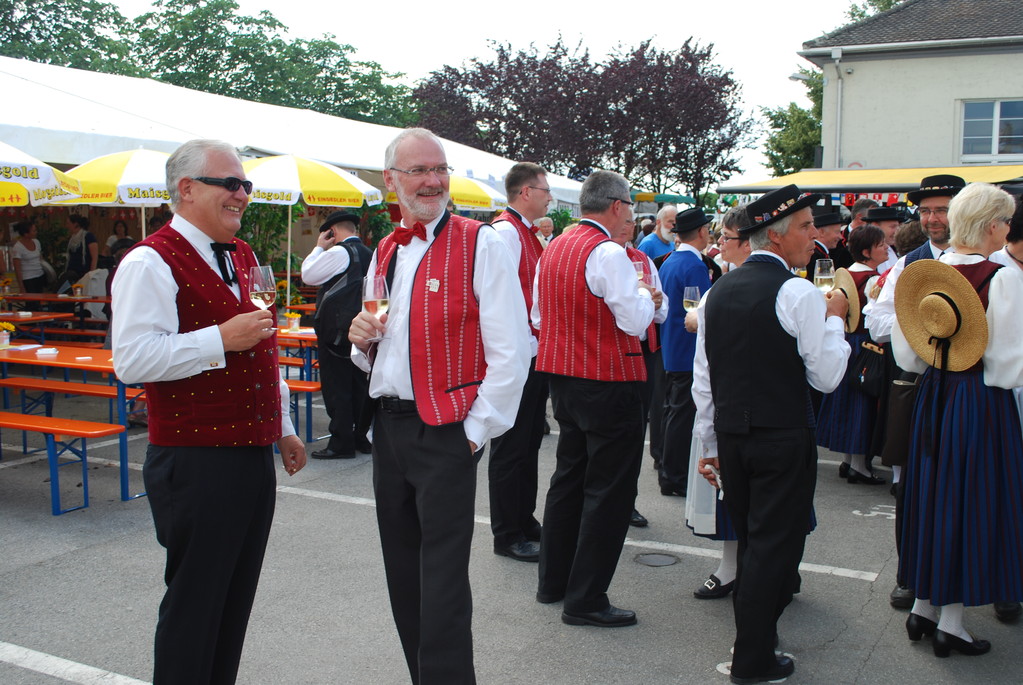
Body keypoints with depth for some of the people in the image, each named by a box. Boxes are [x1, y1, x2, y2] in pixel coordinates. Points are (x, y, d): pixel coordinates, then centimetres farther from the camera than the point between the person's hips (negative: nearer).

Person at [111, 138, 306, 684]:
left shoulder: (242, 256, 16)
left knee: (236, 597, 17)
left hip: (255, 454, 8)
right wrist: (220, 339, -23)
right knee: (195, 603, 4)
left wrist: (283, 429, 22)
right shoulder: (151, 262, -12)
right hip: (196, 463, -8)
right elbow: (131, 359, -22)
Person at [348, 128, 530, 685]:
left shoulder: (480, 245, -9)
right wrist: (363, 341, 1)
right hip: (388, 426, 7)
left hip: (446, 432, -7)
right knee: (403, 575, 16)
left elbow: (510, 353, -14)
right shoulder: (384, 252, 13)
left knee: (442, 584, -4)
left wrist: (477, 429, -14)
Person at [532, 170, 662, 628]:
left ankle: (553, 581, 29)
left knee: (569, 477, 19)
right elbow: (635, 320, -21)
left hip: (563, 378, 9)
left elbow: (539, 318, 17)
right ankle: (586, 600, 6)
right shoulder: (608, 252, -17)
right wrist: (647, 295, -2)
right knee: (609, 489, 0)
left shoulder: (553, 249, 10)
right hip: (608, 381, -9)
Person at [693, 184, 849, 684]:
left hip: (731, 436, 6)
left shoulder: (718, 291, 7)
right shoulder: (800, 293, -13)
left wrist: (711, 443, 15)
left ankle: (752, 636, 33)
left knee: (750, 541, 20)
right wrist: (836, 319, 4)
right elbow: (827, 376, -10)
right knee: (774, 545, 4)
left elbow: (703, 380, 9)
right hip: (784, 439, -6)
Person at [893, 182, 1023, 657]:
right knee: (970, 501, 6)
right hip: (983, 403, -5)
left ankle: (922, 608, 27)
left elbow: (906, 355, 2)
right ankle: (950, 622, 14)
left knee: (931, 496, 16)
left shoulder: (922, 274, 0)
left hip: (933, 397, 6)